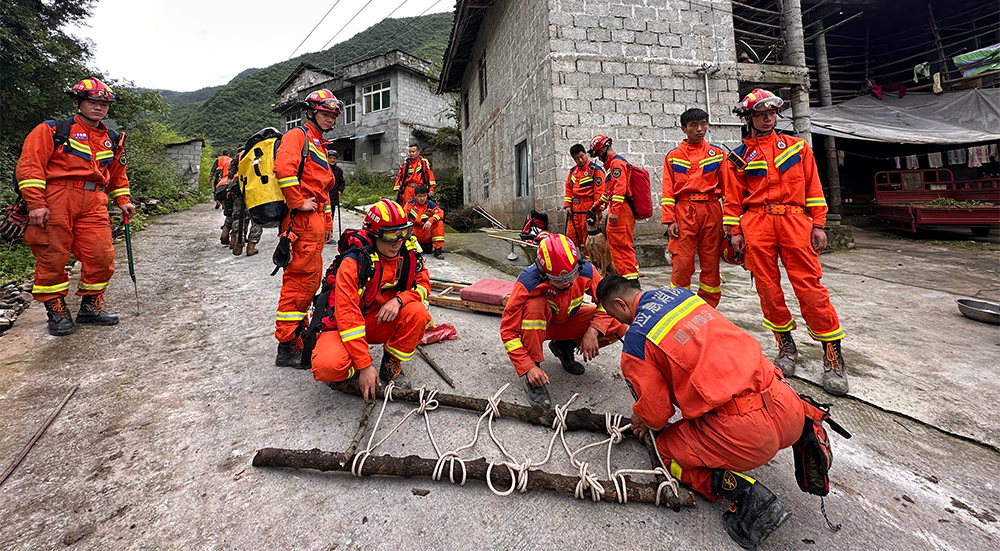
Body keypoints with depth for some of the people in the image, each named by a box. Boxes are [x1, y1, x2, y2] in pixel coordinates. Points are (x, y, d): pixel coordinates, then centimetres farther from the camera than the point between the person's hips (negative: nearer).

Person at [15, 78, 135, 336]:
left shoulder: (113, 140, 18)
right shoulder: (51, 130, 2)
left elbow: (117, 175, 28)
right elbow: (30, 165, -4)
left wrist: (123, 201, 16)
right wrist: (36, 203, -13)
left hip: (94, 202, 4)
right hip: (56, 198, -4)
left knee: (101, 256, -2)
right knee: (52, 257, -1)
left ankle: (90, 307, 13)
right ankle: (56, 310, 11)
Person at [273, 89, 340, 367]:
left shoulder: (320, 145, 29)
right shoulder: (298, 135, -2)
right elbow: (284, 167, -23)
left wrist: (328, 222, 25)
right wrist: (298, 203, -19)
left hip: (315, 219, 10)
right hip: (302, 219, -10)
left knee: (312, 277, 15)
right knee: (301, 278, -11)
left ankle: (299, 329, 28)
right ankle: (288, 346, -5)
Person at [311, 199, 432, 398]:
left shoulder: (408, 251, -10)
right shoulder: (354, 262, -26)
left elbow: (423, 283, -1)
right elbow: (347, 316, -27)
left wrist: (399, 299, -26)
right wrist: (364, 365, -27)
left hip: (381, 321, 4)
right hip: (344, 326, -4)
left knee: (418, 313, -25)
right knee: (327, 366, -33)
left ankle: (391, 365, -2)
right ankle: (354, 370, 5)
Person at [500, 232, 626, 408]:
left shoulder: (586, 271, -25)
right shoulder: (528, 282, -34)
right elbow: (508, 330, -29)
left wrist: (593, 331, -24)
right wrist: (529, 367, -35)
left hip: (567, 322, 3)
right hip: (537, 324, -3)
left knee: (618, 326, -18)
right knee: (535, 305, -39)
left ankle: (564, 347, 5)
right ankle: (531, 378, -24)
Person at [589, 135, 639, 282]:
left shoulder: (616, 162, -8)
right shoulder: (612, 164, 25)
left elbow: (620, 188, -20)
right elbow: (608, 190, 34)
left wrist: (614, 211, -25)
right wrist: (600, 205, 40)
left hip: (621, 210, -11)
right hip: (620, 211, 11)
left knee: (622, 245, -11)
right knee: (618, 244, 14)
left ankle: (631, 279, -9)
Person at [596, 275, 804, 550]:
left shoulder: (635, 341, -7)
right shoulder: (680, 293, 14)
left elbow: (656, 413, -2)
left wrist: (642, 418, 25)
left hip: (747, 431, -8)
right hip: (787, 406, 8)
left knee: (667, 449, 16)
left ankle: (748, 496, -3)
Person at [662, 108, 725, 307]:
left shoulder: (718, 153, 12)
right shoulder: (673, 156, 10)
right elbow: (668, 191, 5)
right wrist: (669, 220, -6)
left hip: (711, 211, 2)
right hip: (683, 211, -1)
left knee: (711, 264, 4)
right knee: (681, 263, -6)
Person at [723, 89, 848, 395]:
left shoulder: (797, 147, 15)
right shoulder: (740, 157, 12)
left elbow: (813, 187, 11)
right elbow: (733, 199, 9)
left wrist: (818, 225, 4)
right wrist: (735, 232, 0)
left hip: (794, 221, 0)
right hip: (756, 225, 0)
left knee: (810, 287, -6)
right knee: (768, 288, 2)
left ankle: (833, 357, 4)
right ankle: (786, 347, 18)